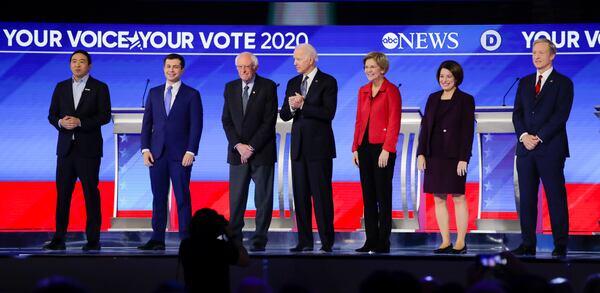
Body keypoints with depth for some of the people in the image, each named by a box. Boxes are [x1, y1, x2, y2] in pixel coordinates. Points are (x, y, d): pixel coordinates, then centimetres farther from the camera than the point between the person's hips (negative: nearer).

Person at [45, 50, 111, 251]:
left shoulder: (99, 88, 1)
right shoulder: (61, 87, 12)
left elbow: (105, 116, -7)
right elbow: (52, 114, 10)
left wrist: (80, 122, -19)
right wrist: (61, 122, -13)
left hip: (88, 148, -3)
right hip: (66, 148, 3)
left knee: (91, 192, 0)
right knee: (62, 192, 3)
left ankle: (93, 239, 4)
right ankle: (59, 238, 6)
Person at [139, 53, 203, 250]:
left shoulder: (192, 94, 2)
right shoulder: (154, 93, 13)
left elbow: (196, 126, -3)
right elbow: (147, 123, 11)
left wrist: (191, 152, -12)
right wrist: (145, 149, 0)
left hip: (180, 155, -3)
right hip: (157, 153, 3)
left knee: (182, 197, -1)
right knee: (158, 197, 4)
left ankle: (185, 239, 2)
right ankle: (157, 239, 7)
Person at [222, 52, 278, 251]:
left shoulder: (268, 87, -3)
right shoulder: (230, 87, 10)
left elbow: (269, 121, -8)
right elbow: (226, 120, 7)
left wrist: (251, 147, -12)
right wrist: (238, 145, -7)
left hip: (262, 152, -3)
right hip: (237, 152, 3)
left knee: (263, 198, -1)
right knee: (236, 197, 1)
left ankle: (260, 240, 3)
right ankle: (234, 238, 5)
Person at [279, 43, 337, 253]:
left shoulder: (328, 82, -4)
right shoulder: (293, 83, 14)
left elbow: (328, 113, -15)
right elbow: (284, 115, 9)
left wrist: (302, 105, -16)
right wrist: (291, 107, -12)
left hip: (319, 147, -6)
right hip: (299, 146, 6)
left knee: (321, 194, -5)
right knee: (300, 195, 5)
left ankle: (327, 241, 0)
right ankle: (305, 241, 10)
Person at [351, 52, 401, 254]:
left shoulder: (391, 91, -6)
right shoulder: (363, 91, 14)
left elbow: (394, 122, -10)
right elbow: (359, 121, 15)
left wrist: (386, 149, -17)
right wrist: (355, 148, 8)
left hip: (382, 148, -6)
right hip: (364, 147, 6)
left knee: (383, 195, -2)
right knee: (368, 195, 7)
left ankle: (383, 242, 3)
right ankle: (371, 240, 12)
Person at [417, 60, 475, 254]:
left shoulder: (465, 100, -2)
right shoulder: (433, 98, 12)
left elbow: (468, 130, -7)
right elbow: (424, 126, 11)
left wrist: (463, 158, -13)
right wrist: (421, 153, 2)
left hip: (454, 156, -5)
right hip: (434, 156, 5)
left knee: (458, 198, -1)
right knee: (438, 199, 5)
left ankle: (460, 242, 3)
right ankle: (445, 241, 11)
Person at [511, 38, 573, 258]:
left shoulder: (563, 83, 1)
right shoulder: (524, 83, 16)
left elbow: (560, 115, -9)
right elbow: (517, 113, 9)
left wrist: (539, 138, -14)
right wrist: (524, 136, -9)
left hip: (551, 149, -5)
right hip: (526, 148, 5)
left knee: (556, 197, -2)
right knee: (526, 197, 4)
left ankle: (560, 245, 1)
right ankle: (528, 244, 8)